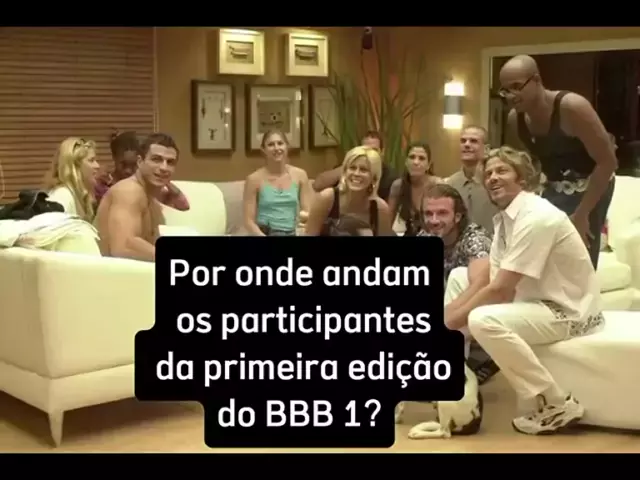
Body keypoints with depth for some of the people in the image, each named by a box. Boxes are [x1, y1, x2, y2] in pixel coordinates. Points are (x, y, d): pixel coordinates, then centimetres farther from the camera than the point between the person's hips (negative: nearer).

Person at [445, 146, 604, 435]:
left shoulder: (535, 217, -22)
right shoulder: (504, 218, 8)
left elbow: (500, 290, -25)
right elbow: (498, 285, 1)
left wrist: (451, 320, -16)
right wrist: (453, 315, -12)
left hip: (568, 311, -10)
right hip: (539, 303, 10)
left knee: (483, 320, -30)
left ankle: (557, 405, -16)